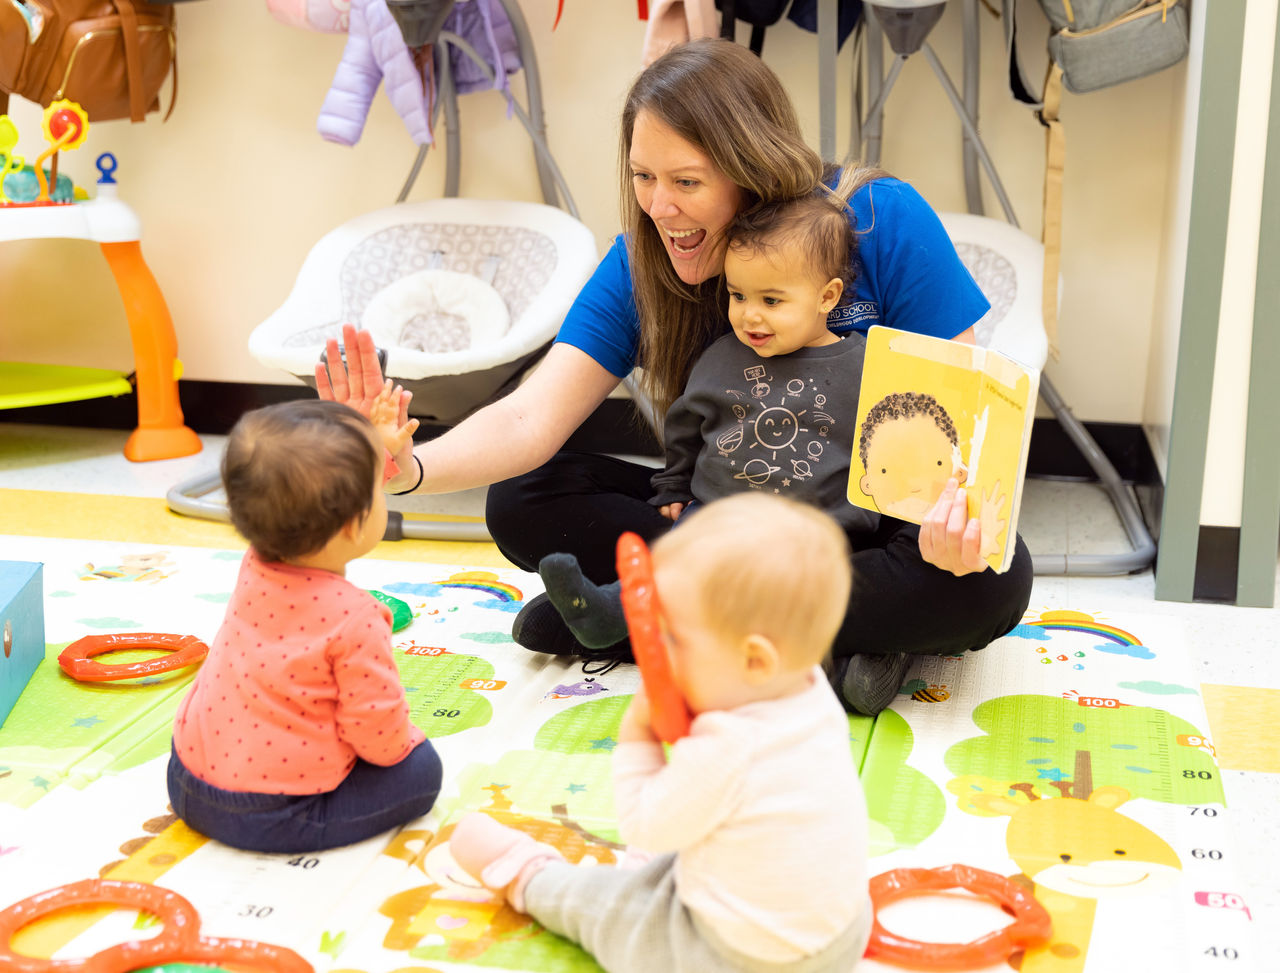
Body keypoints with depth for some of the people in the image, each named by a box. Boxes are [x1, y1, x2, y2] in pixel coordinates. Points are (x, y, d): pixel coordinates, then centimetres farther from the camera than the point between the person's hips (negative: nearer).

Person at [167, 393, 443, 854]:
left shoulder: (256, 565, -4)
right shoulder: (355, 620, -24)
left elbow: (315, 501, 19)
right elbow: (378, 733, -17)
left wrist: (374, 448, 18)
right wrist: (404, 741, 5)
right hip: (270, 819, -8)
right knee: (421, 768, 0)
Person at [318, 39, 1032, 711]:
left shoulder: (881, 222, -17)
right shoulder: (641, 265, -8)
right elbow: (533, 421, -18)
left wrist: (958, 503, -39)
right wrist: (408, 468, -38)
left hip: (879, 519, -2)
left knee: (992, 578, -35)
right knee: (524, 503, -15)